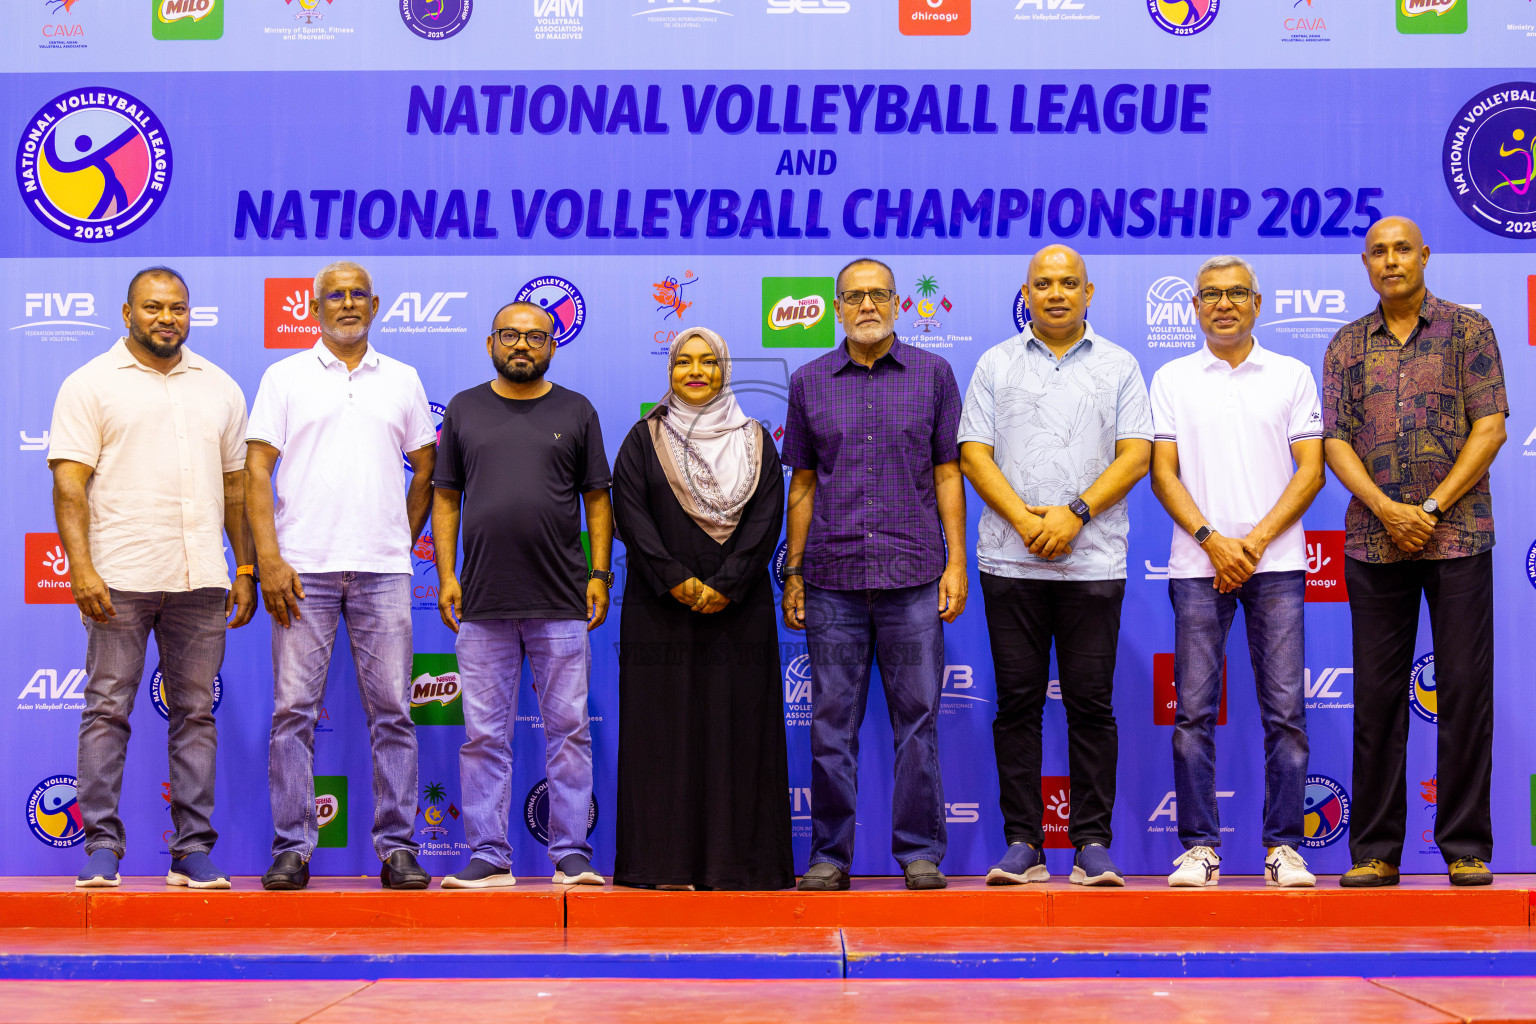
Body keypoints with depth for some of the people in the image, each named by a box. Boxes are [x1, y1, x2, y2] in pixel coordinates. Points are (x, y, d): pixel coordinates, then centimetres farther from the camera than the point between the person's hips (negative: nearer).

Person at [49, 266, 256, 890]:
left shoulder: (220, 389, 15)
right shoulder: (91, 385, 3)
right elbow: (69, 484, -4)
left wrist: (245, 570, 10)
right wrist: (81, 568, -14)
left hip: (201, 580, 4)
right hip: (119, 577, -3)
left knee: (196, 713, 5)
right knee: (108, 710, -1)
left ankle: (194, 850, 10)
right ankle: (102, 848, 5)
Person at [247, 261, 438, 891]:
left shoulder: (402, 381, 13)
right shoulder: (285, 377, 8)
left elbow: (425, 471, 19)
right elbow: (257, 471, 2)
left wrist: (400, 544, 11)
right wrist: (269, 559, -8)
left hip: (382, 570, 1)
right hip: (303, 568, -1)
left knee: (392, 711, 0)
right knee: (294, 709, -2)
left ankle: (397, 846, 6)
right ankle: (292, 848, 4)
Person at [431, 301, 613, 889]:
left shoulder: (576, 412, 9)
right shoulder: (464, 410, 12)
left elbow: (597, 499, 9)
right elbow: (446, 499, 11)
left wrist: (600, 573, 0)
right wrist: (446, 574, 2)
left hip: (562, 600, -1)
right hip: (482, 601, 1)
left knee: (569, 730, 1)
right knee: (485, 735, 2)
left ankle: (571, 855, 7)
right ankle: (488, 858, 9)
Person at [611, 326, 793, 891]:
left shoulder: (754, 441, 9)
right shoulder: (644, 439, 8)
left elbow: (766, 518, 0)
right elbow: (631, 514, -3)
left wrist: (724, 585, -12)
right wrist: (676, 580, -14)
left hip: (738, 608, 1)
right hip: (659, 609, 0)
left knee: (736, 727, -1)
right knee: (665, 728, -2)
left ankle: (735, 861, 3)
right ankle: (667, 862, 1)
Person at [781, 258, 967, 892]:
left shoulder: (932, 374, 8)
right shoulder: (809, 382, 10)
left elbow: (947, 473, 7)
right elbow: (802, 484, 12)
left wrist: (956, 562, -1)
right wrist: (792, 572, 8)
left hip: (912, 576, -1)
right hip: (832, 577, 1)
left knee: (917, 718, 1)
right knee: (832, 721, 3)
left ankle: (920, 852, 10)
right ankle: (830, 855, 12)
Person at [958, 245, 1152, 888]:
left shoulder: (1118, 367, 10)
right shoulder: (995, 365, 11)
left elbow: (1136, 455, 1)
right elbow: (974, 454, 3)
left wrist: (1076, 513, -12)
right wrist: (1025, 519, -10)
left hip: (1094, 562, 0)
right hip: (1010, 561, 1)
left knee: (1091, 703, 0)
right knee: (1017, 702, 2)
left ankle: (1093, 843, 6)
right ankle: (1022, 844, 7)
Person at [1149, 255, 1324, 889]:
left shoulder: (1292, 376, 9)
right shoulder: (1172, 380, 10)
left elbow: (1310, 471, 4)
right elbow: (1163, 474, 5)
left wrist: (1255, 540, -8)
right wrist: (1212, 540, -8)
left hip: (1276, 562, 0)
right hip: (1198, 565, 0)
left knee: (1285, 710, -2)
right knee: (1193, 711, -2)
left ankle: (1283, 847, 5)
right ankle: (1199, 847, 4)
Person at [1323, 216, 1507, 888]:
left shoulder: (1468, 329, 4)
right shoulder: (1346, 346, 11)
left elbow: (1490, 427, -2)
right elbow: (1337, 441, 5)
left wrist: (1431, 507, -10)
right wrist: (1387, 509, -11)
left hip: (1458, 535, -2)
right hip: (1373, 542, 2)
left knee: (1465, 689, -1)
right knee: (1376, 694, 3)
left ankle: (1467, 847, 7)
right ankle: (1376, 851, 9)